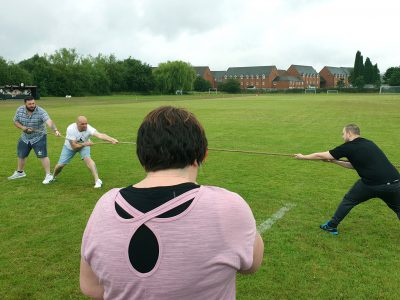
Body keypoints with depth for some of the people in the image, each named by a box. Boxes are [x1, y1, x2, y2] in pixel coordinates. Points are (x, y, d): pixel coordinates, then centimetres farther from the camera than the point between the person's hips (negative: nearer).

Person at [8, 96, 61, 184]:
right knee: (21, 155, 20)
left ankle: (48, 175, -4)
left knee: (42, 156, -13)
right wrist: (23, 128, -17)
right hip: (25, 138, 6)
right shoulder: (20, 110, -8)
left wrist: (55, 130, -56)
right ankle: (20, 172, 43)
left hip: (39, 137, -6)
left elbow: (49, 121, -38)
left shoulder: (41, 112, -23)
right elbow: (16, 121, 3)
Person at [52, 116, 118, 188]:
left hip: (84, 144, 0)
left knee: (87, 158, -28)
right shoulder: (71, 129, -35)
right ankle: (53, 177, 37)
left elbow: (99, 135, -56)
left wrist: (112, 140, -72)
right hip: (70, 146, 1)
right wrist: (85, 144, -42)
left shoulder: (88, 128, -36)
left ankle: (97, 180, -25)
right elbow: (74, 146, -31)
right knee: (60, 165, 4)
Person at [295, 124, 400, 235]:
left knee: (348, 201, 18)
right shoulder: (369, 143, 20)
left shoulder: (348, 147, 1)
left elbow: (320, 156, 8)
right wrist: (335, 161, 30)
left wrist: (303, 157, 22)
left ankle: (331, 226, 30)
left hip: (372, 184, -5)